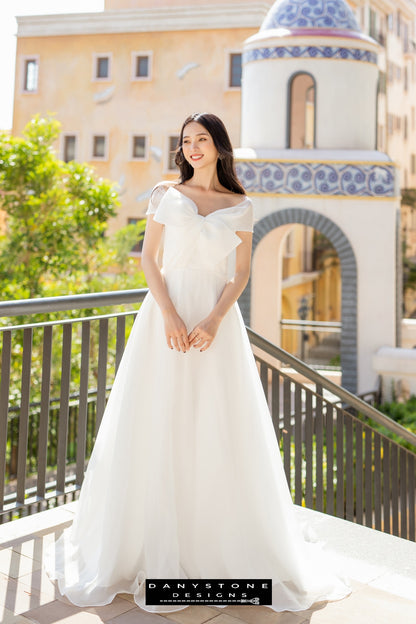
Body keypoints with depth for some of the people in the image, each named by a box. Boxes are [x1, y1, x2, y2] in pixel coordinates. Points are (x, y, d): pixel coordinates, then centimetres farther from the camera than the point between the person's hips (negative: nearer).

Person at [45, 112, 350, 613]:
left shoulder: (239, 206, 9)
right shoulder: (166, 194, 7)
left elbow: (241, 273, 5)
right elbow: (148, 258, 2)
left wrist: (213, 320, -11)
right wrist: (169, 315, -12)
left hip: (216, 318, 1)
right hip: (167, 313, 0)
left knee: (218, 431, 0)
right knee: (157, 427, 0)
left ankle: (217, 545, 14)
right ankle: (153, 547, 12)